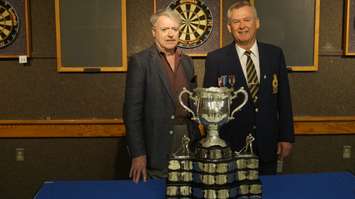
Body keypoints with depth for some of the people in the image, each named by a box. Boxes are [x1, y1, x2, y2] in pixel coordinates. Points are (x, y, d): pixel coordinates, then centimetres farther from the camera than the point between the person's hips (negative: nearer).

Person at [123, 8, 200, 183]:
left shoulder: (187, 61, 12)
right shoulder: (140, 61, -7)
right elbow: (132, 109, -11)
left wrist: (196, 140, 13)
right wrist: (138, 154, -15)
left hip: (187, 137, 5)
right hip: (158, 143, -5)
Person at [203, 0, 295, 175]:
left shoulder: (275, 54, 2)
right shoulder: (215, 59, -5)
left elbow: (283, 98, 6)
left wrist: (287, 137, 5)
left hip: (268, 145, 2)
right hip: (230, 146, -2)